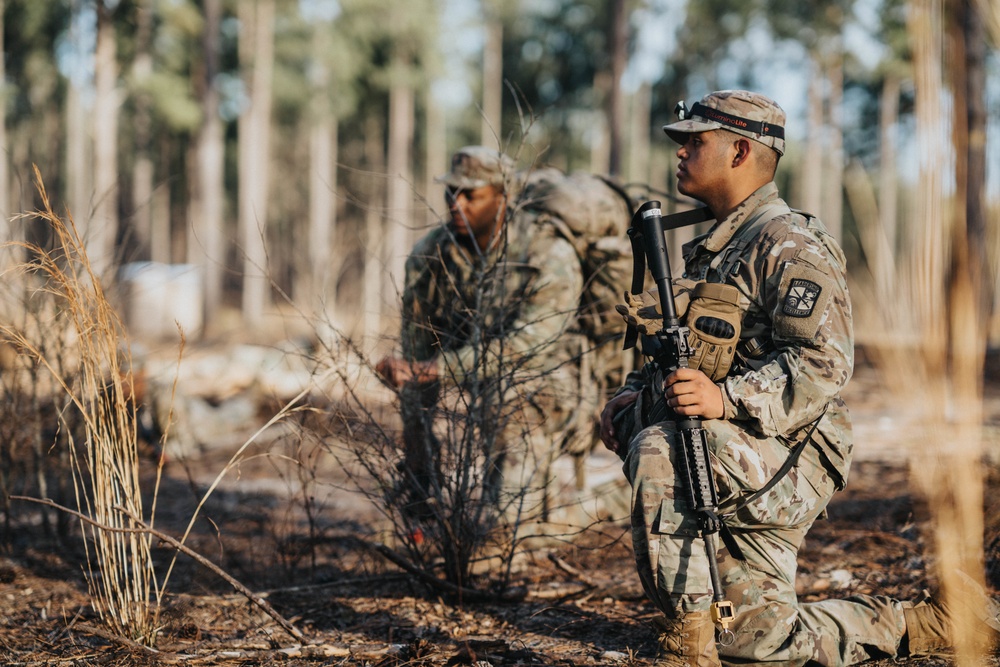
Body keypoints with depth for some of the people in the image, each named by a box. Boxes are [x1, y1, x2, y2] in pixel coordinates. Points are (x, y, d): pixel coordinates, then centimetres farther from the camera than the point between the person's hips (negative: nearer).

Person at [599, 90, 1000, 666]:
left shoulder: (788, 244, -12)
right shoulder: (715, 246, 18)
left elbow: (822, 365, -24)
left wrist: (725, 400, -35)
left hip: (786, 461, -10)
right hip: (746, 471, 10)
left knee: (657, 451, -33)